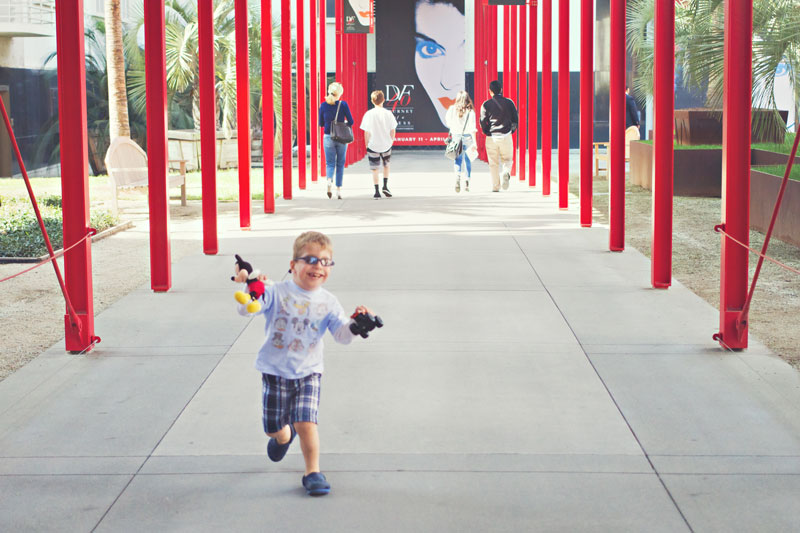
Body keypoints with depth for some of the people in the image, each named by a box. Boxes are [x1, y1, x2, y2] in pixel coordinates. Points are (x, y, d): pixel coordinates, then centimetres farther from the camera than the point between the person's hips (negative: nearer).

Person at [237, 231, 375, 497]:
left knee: (306, 423, -14)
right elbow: (245, 310, -20)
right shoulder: (277, 293, -10)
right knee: (274, 429, 10)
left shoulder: (328, 302, -2)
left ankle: (313, 472, 3)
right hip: (274, 372, 0)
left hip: (308, 373, 1)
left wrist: (355, 323, -29)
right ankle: (284, 435, 47)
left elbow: (342, 335, -7)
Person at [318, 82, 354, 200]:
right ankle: (338, 189, 12)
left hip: (328, 137, 1)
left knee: (330, 163, 7)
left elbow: (321, 123, 5)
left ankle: (329, 179, -24)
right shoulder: (343, 104, -8)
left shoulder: (323, 105, -2)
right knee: (340, 164, 12)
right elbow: (351, 122, -5)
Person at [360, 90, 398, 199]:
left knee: (374, 169, 8)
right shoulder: (388, 113, -7)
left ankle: (377, 191, 4)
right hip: (386, 145, 1)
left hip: (373, 146, -1)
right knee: (386, 165, 24)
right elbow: (393, 131, -1)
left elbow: (366, 133, -6)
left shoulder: (368, 114, -9)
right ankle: (385, 186, 15)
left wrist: (367, 145, 7)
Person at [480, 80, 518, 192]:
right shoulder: (509, 102, 2)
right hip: (506, 136, 0)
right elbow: (515, 119, 3)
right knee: (507, 159, 13)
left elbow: (483, 122, -4)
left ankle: (495, 186, 6)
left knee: (493, 163, 8)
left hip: (491, 137, 0)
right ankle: (506, 173, -19)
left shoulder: (486, 105, -2)